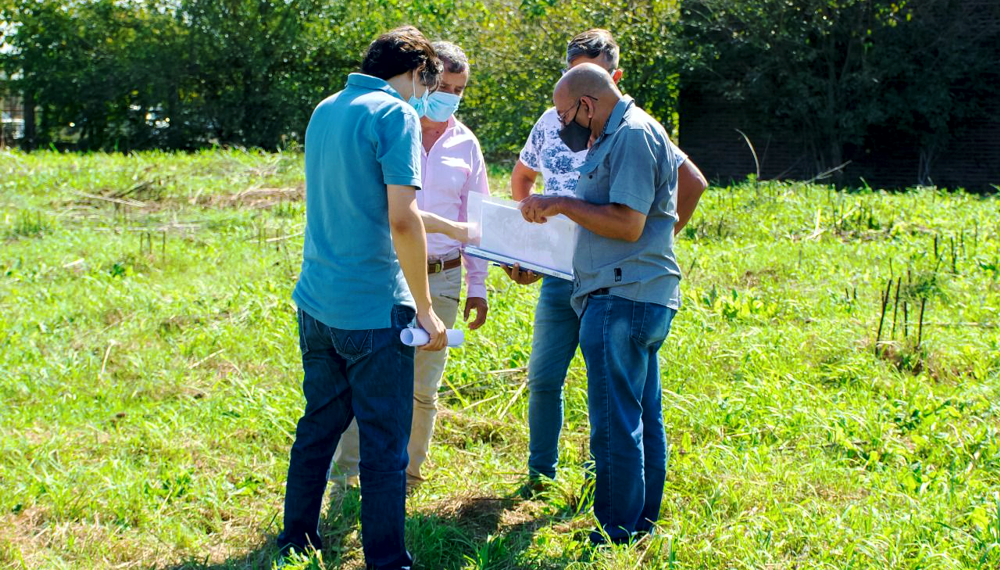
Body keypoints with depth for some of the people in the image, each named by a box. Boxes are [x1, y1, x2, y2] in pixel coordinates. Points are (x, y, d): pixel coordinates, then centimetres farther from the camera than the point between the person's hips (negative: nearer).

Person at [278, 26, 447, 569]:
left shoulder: (324, 111, 13)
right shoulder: (396, 116, -12)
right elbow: (402, 219, -21)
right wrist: (425, 309, -12)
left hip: (316, 301, 8)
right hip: (373, 309, -8)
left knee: (318, 426, 19)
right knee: (384, 442, 2)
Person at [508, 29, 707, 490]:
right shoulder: (551, 122, 7)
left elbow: (692, 183, -6)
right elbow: (521, 177, 24)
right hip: (558, 274, 4)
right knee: (542, 378, 6)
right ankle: (540, 472, 22)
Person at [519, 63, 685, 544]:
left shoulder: (633, 135, -14)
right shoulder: (620, 135, 18)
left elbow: (628, 224, -21)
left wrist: (562, 204, -12)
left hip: (623, 300, -11)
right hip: (639, 299, 11)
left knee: (614, 422, -5)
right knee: (642, 417, 15)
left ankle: (617, 533, 1)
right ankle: (642, 521, 24)